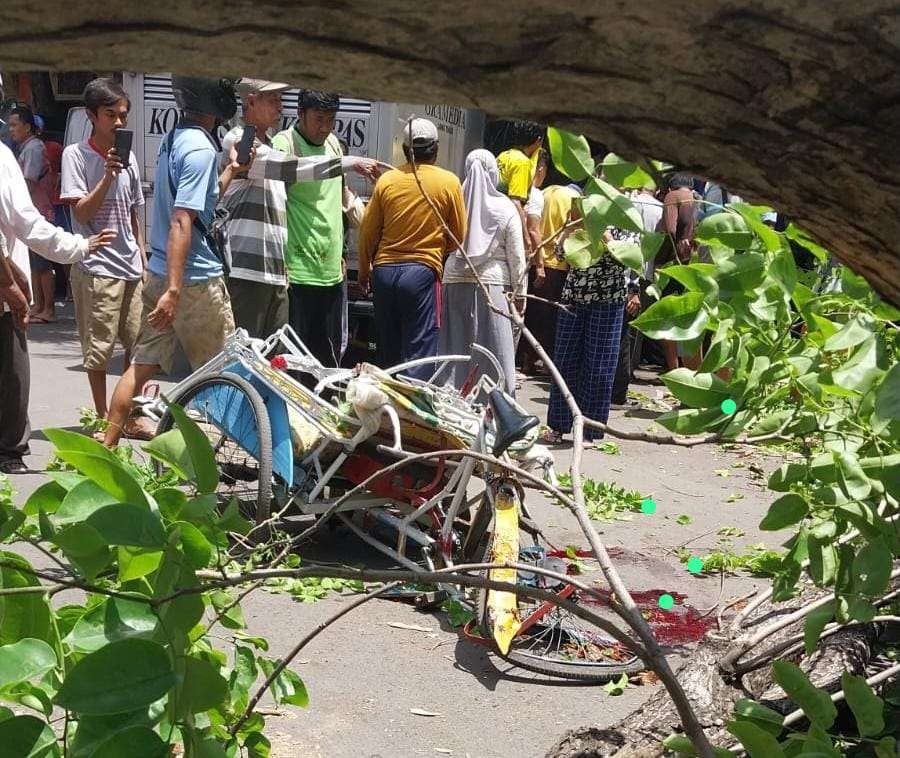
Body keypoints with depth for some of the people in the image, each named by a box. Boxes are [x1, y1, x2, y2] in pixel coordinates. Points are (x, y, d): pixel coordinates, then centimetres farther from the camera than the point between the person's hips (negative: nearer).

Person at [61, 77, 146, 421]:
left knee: (137, 344, 7)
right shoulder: (76, 154, -5)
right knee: (99, 347, 0)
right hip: (97, 267, -5)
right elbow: (81, 212, -12)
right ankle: (103, 418, 12)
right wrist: (108, 175, -21)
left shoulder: (128, 156, 10)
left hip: (131, 266, 5)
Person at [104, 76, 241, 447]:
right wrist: (174, 290, -27)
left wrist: (231, 172, 28)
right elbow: (181, 223, -25)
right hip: (195, 278, -8)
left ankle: (108, 442, 13)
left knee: (144, 362, 11)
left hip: (159, 272, 9)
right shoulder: (200, 148, -18)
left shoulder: (173, 138, 10)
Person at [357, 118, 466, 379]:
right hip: (424, 271, -3)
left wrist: (364, 271, 20)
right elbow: (458, 236, 4)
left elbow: (368, 231, 7)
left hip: (384, 271, 3)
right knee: (419, 349, -1)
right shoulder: (449, 182, -2)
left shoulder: (386, 180, 3)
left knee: (387, 349, 13)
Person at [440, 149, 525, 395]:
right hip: (493, 285, -2)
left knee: (456, 350, 8)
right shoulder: (506, 209, -5)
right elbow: (516, 257, -2)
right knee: (495, 351, 3)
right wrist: (520, 293, 5)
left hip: (455, 284, 2)